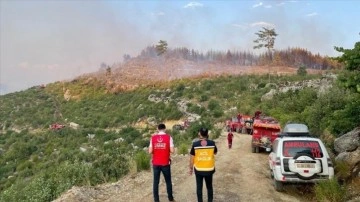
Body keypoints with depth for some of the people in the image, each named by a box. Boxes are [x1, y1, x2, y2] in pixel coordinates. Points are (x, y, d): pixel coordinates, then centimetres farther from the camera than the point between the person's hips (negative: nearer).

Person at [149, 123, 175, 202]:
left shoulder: (153, 137, -2)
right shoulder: (168, 137, -7)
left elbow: (150, 151, -5)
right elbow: (172, 150, -11)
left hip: (155, 163, 1)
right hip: (165, 163, -1)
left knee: (156, 182, 9)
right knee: (168, 181, 15)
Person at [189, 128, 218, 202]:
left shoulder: (195, 144, -11)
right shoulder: (212, 143, -8)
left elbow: (192, 158, -5)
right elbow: (215, 152, 12)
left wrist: (191, 168, 8)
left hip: (198, 169, -1)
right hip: (209, 169, 1)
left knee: (199, 187, 12)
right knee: (209, 187, 18)